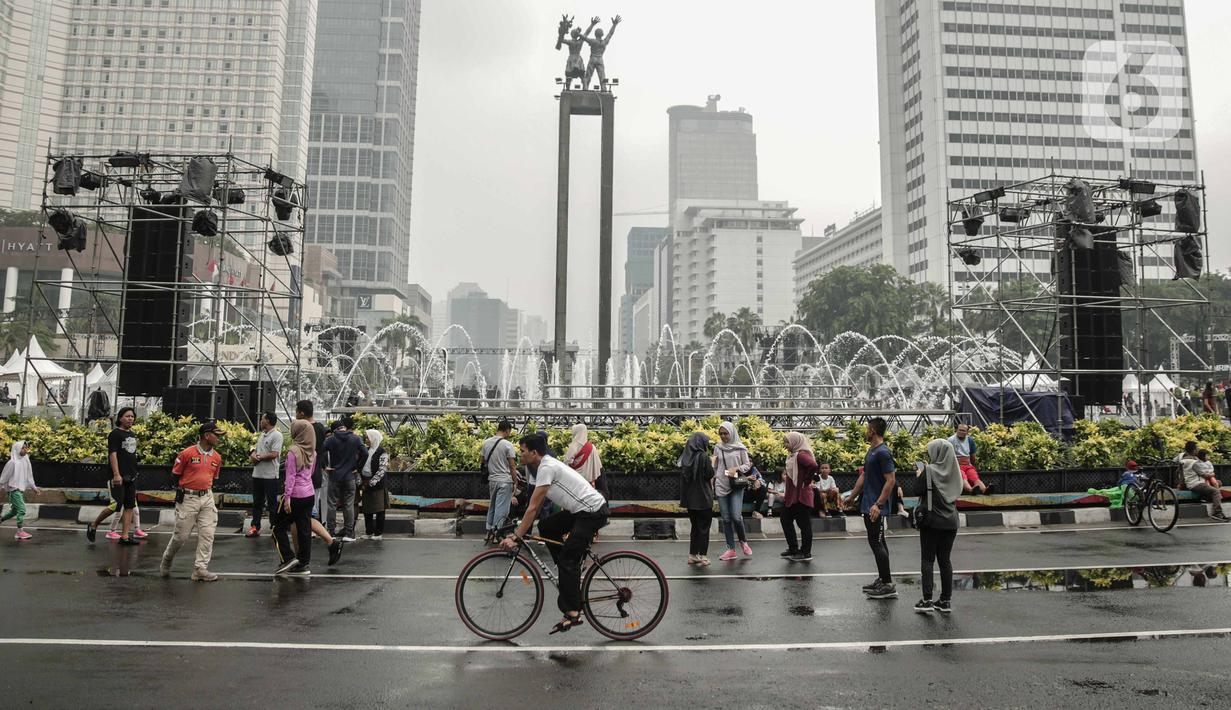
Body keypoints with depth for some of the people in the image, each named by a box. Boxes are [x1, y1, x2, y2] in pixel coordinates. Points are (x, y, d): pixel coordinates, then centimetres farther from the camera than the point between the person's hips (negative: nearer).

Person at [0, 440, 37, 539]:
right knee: (21, 510, -13)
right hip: (14, 489, -8)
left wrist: (33, 487, 18)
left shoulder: (25, 461, 9)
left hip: (22, 489, 8)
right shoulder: (12, 462, -13)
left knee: (15, 510, 17)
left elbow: (29, 475, 16)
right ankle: (20, 532, -9)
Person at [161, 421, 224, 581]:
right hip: (188, 499, -4)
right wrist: (181, 490, 1)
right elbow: (175, 474, 2)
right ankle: (166, 561, 30)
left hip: (207, 498, 5)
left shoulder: (217, 457, 6)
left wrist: (206, 490, 12)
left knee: (207, 534, -4)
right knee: (181, 536, 3)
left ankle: (200, 569, 1)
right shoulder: (187, 453, -9)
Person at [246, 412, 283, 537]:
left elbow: (274, 454, -21)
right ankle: (255, 527, 21)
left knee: (272, 503, 0)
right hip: (257, 474, 9)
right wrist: (253, 455, -4)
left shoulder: (277, 435, -13)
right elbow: (255, 449, 19)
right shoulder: (262, 434, 16)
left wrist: (259, 457, -10)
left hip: (270, 475, -9)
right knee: (257, 502, 14)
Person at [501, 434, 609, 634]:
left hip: (593, 512, -10)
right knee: (546, 526, 14)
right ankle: (572, 571, 19)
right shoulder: (548, 465, 14)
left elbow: (533, 507, -19)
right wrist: (520, 529, 22)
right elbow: (537, 505, 22)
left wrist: (515, 537, -16)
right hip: (582, 510, 10)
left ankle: (573, 614, -8)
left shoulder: (546, 468, -16)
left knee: (567, 561, -10)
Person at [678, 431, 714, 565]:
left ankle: (692, 555, 17)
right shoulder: (703, 457, -14)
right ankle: (703, 556, 4)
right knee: (703, 528, 3)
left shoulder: (686, 457, 6)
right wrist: (712, 465, 3)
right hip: (703, 499, -6)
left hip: (689, 498, 6)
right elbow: (710, 475, -12)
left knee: (694, 527, 15)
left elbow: (684, 477, 10)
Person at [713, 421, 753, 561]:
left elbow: (747, 465, 3)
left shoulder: (740, 448, 1)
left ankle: (743, 541, 13)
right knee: (726, 518, 2)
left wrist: (736, 468, -15)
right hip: (721, 486, 3)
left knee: (736, 516, -14)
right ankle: (731, 549, 7)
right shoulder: (717, 448, 9)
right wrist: (712, 484, 10)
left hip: (736, 486, -3)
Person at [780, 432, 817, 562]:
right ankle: (793, 549, 26)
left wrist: (806, 482, -23)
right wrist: (786, 474, 8)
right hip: (791, 496, 11)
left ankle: (805, 553, 10)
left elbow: (813, 465, -34)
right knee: (786, 520, 16)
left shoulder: (801, 455, -18)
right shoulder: (793, 455, 12)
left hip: (800, 496, -11)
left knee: (804, 523, 0)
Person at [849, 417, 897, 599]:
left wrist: (878, 505, -27)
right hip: (868, 505, 10)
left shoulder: (883, 453, -17)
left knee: (876, 543, -8)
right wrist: (851, 496, 22)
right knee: (878, 543, 15)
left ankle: (888, 585, -4)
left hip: (875, 508, -10)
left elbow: (891, 480, -22)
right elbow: (864, 476, 22)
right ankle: (882, 580, 23)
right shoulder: (871, 451, 14)